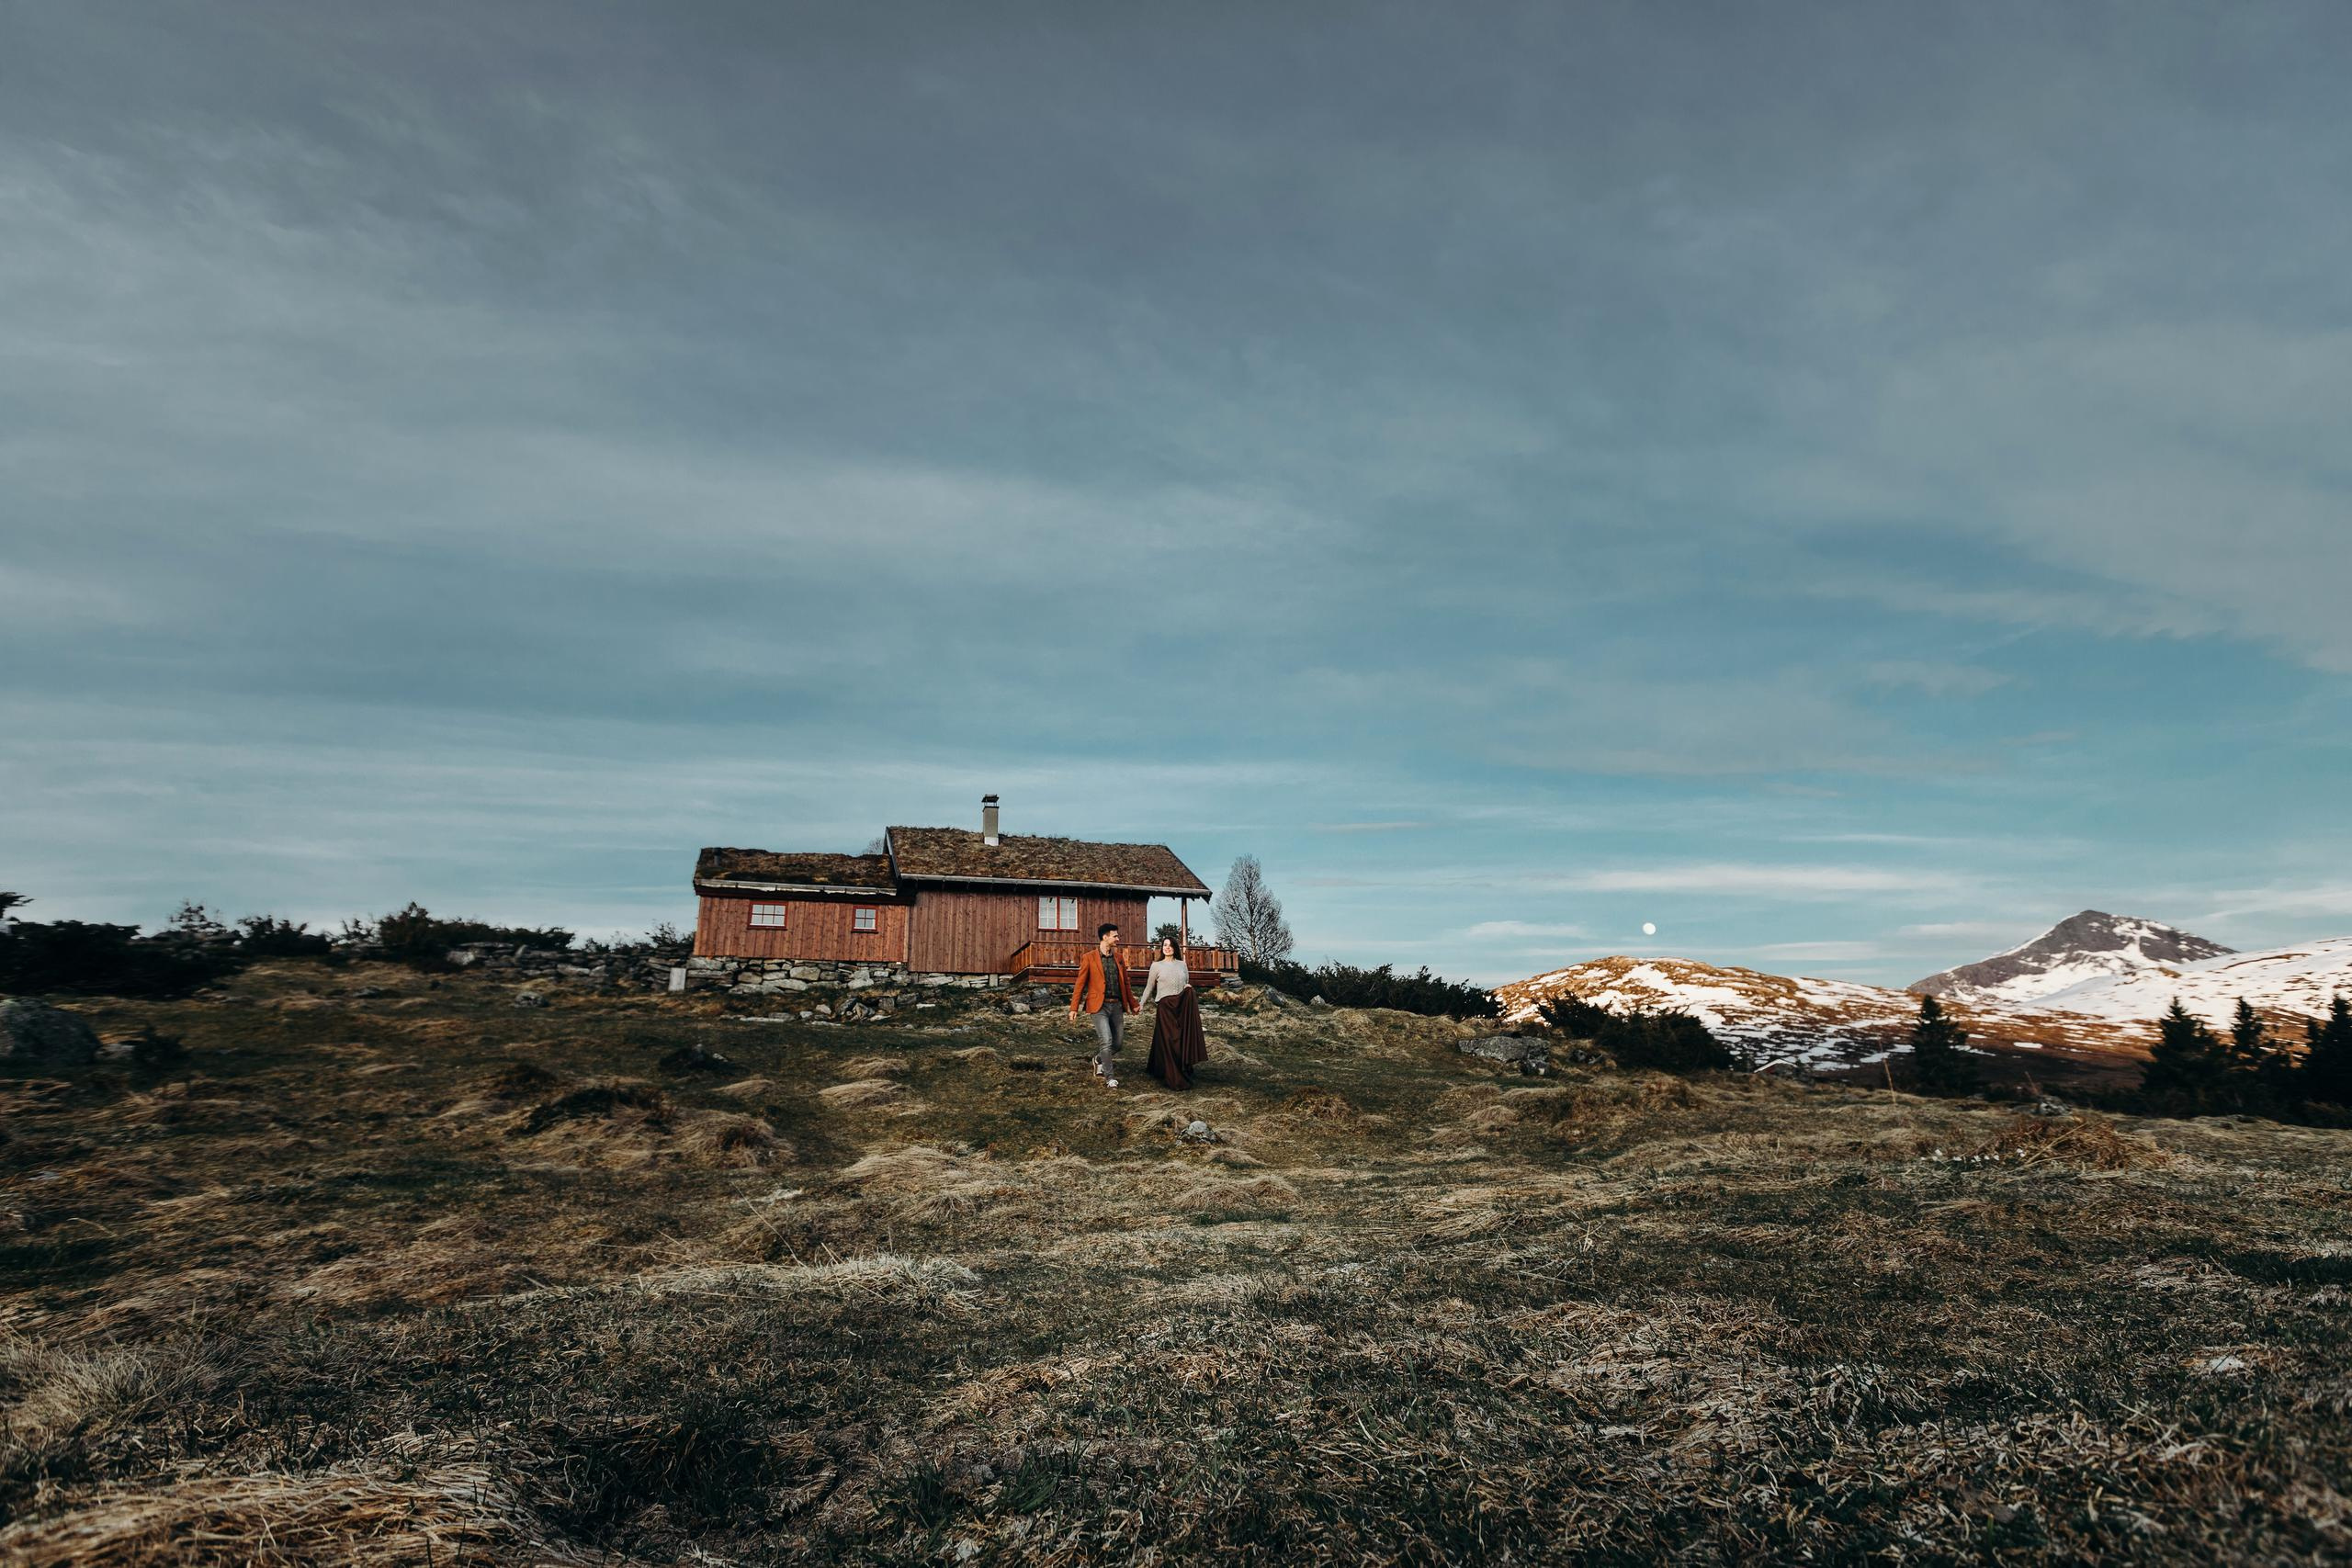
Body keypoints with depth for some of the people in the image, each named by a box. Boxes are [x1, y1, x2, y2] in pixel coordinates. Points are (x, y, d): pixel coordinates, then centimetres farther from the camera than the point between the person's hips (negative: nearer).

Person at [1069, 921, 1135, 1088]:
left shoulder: (1119, 958, 13)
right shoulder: (1089, 958, -2)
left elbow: (1125, 983, 21)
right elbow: (1080, 983, -2)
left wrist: (1133, 1004, 21)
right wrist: (1074, 1007, -6)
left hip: (1117, 1006, 5)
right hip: (1100, 1006, -5)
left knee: (1117, 1044, 9)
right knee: (1106, 1041, -14)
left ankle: (1099, 1059, 37)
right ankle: (1110, 1077, -2)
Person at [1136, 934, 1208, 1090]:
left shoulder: (1182, 965, 11)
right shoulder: (1156, 965, 5)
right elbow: (1149, 987, 10)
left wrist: (1189, 988, -2)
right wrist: (1141, 1005, 6)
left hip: (1182, 1006, 2)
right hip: (1165, 1007, -2)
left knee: (1183, 1040, -2)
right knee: (1169, 1042, -4)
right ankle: (1176, 1080, -2)